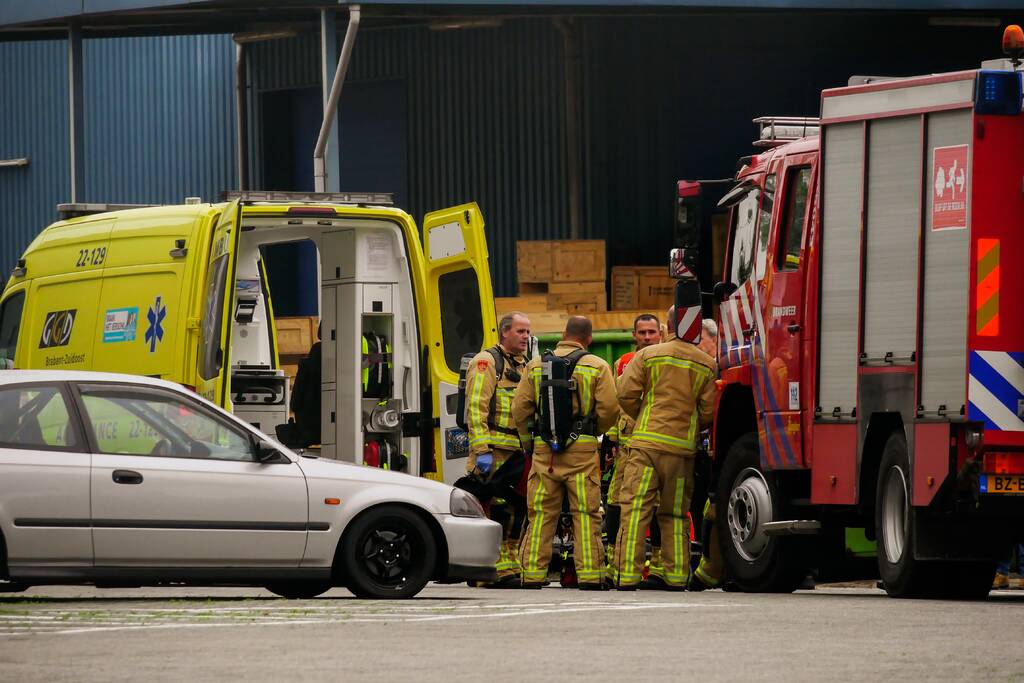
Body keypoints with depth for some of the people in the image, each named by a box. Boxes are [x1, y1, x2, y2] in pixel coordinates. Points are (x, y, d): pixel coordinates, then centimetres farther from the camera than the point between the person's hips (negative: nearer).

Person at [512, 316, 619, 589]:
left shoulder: (536, 365, 7)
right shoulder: (597, 367, 0)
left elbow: (519, 408, 5)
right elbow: (609, 408, -8)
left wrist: (528, 440, 18)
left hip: (544, 447, 2)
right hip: (582, 448, -2)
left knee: (541, 514, 6)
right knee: (586, 513, 0)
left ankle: (532, 574, 3)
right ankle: (589, 574, -3)